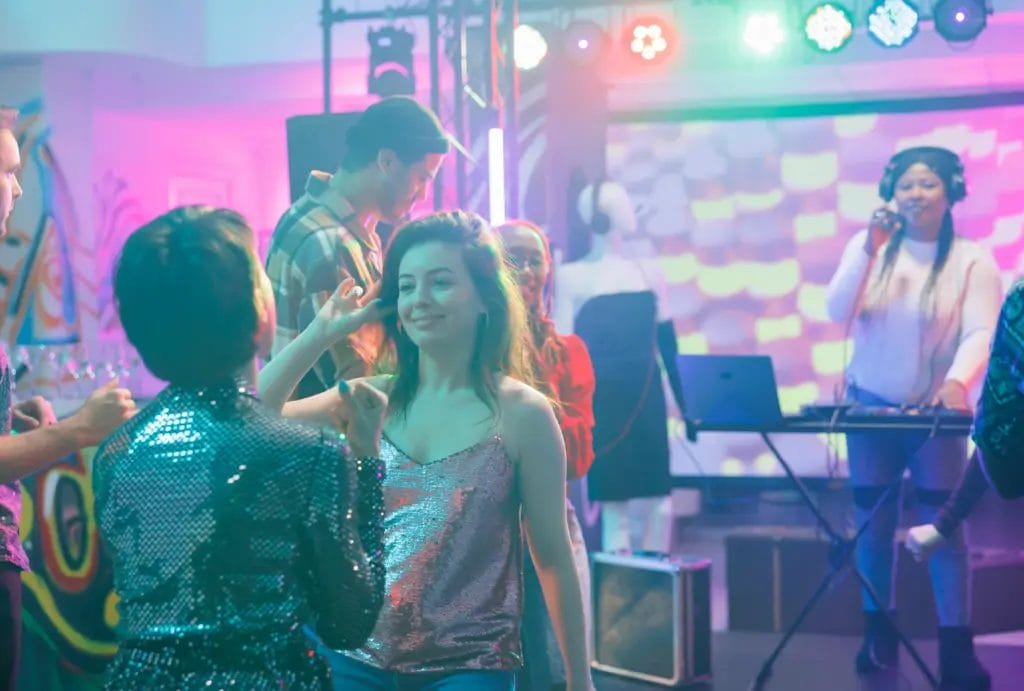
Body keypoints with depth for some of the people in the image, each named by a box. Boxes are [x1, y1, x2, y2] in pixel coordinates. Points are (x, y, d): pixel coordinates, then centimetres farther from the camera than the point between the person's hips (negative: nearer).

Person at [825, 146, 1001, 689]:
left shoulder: (972, 259, -8)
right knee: (873, 522, 8)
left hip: (934, 411, -2)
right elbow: (838, 314, -12)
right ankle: (878, 633, 21)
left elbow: (980, 332, -19)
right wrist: (871, 250, -23)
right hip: (870, 405, 2)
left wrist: (956, 383, -38)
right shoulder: (868, 245, -1)